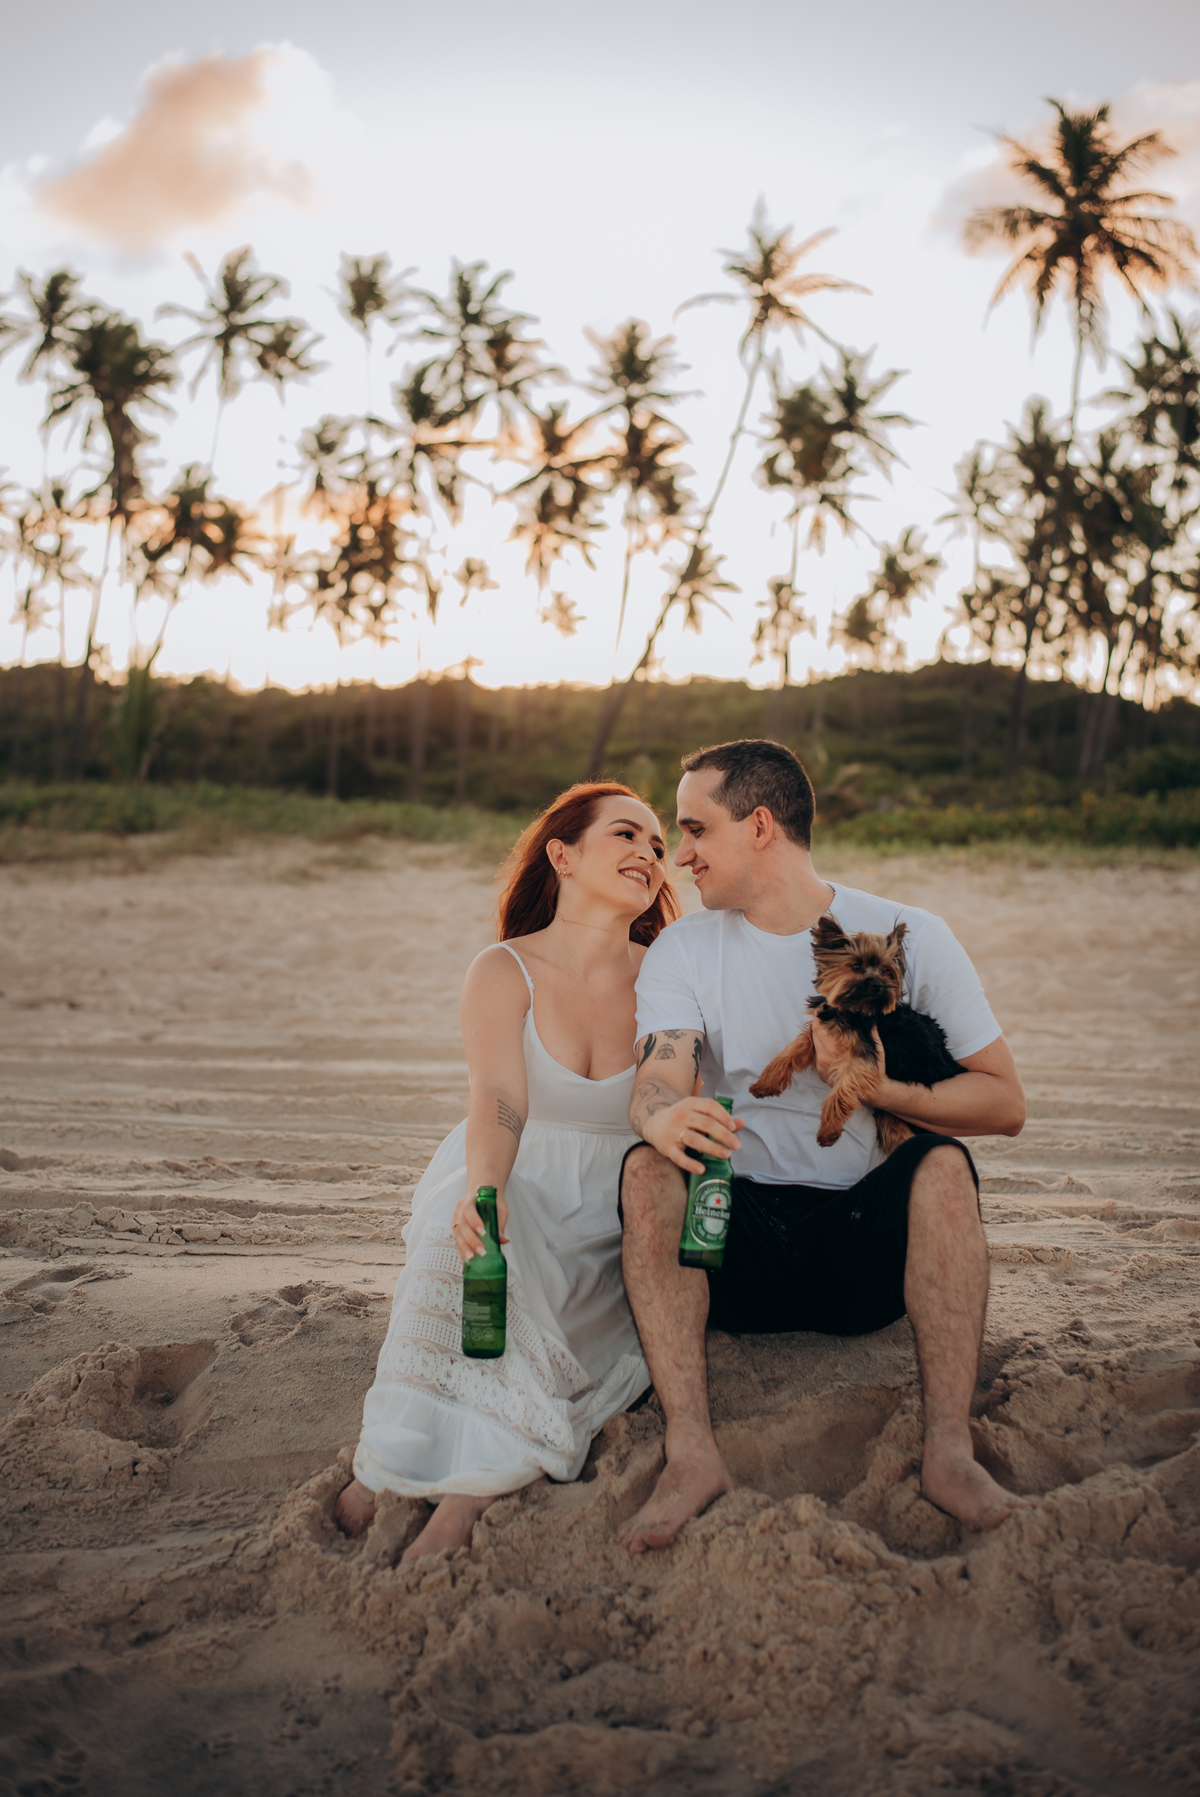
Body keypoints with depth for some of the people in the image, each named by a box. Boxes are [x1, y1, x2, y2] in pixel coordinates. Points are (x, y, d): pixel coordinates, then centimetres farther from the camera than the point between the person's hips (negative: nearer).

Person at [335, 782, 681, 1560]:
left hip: (609, 1219, 1)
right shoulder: (505, 972, -3)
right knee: (467, 1237, -34)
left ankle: (468, 1491, -32)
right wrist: (482, 1188, -40)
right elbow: (499, 1098, -20)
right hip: (506, 1186, 0)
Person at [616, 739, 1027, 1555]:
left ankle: (949, 1449, -28)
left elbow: (1005, 1103, -2)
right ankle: (691, 1451, -33)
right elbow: (656, 1082, -15)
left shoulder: (910, 937, 0)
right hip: (737, 1247, 1)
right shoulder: (682, 950, 3)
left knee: (943, 1165, -29)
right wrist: (665, 1116, -40)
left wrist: (878, 1088, -19)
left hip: (869, 1244, -1)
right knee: (648, 1167, -26)